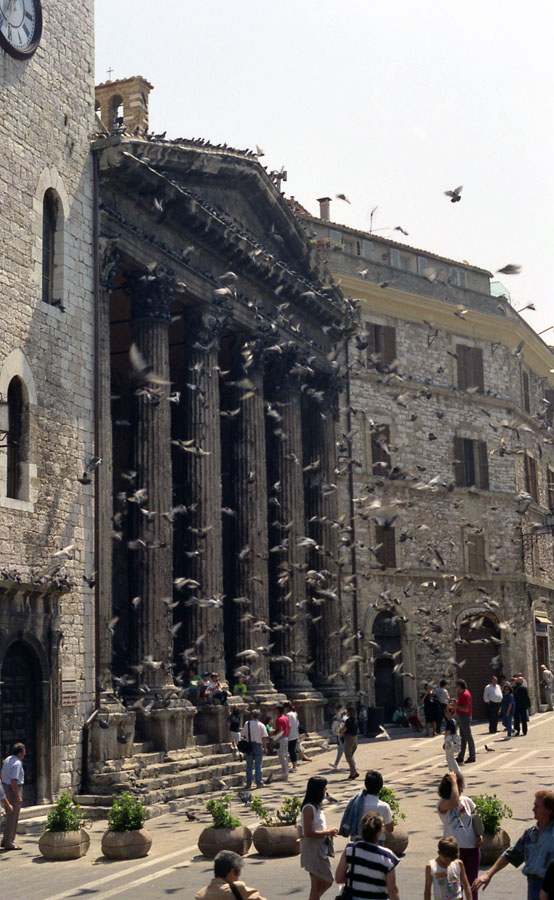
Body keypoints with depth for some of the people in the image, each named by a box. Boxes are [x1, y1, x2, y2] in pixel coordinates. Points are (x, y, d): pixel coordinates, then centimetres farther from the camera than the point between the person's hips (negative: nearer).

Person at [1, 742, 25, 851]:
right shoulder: (17, 763, -19)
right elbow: (13, 781, -25)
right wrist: (18, 796, -23)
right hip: (14, 790, -10)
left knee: (10, 816, 18)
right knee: (12, 818, -3)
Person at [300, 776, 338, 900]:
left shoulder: (316, 806, 10)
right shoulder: (309, 808, -19)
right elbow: (308, 833, -24)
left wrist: (328, 831, 5)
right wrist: (327, 832, -17)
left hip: (321, 849, 10)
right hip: (312, 849, -10)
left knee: (328, 881, 16)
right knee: (316, 886, -1)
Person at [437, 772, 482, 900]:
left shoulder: (467, 801, 1)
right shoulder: (442, 804, -15)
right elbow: (454, 803, -38)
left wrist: (480, 836, -2)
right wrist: (453, 781, -27)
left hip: (472, 847, 4)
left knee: (472, 884, 13)